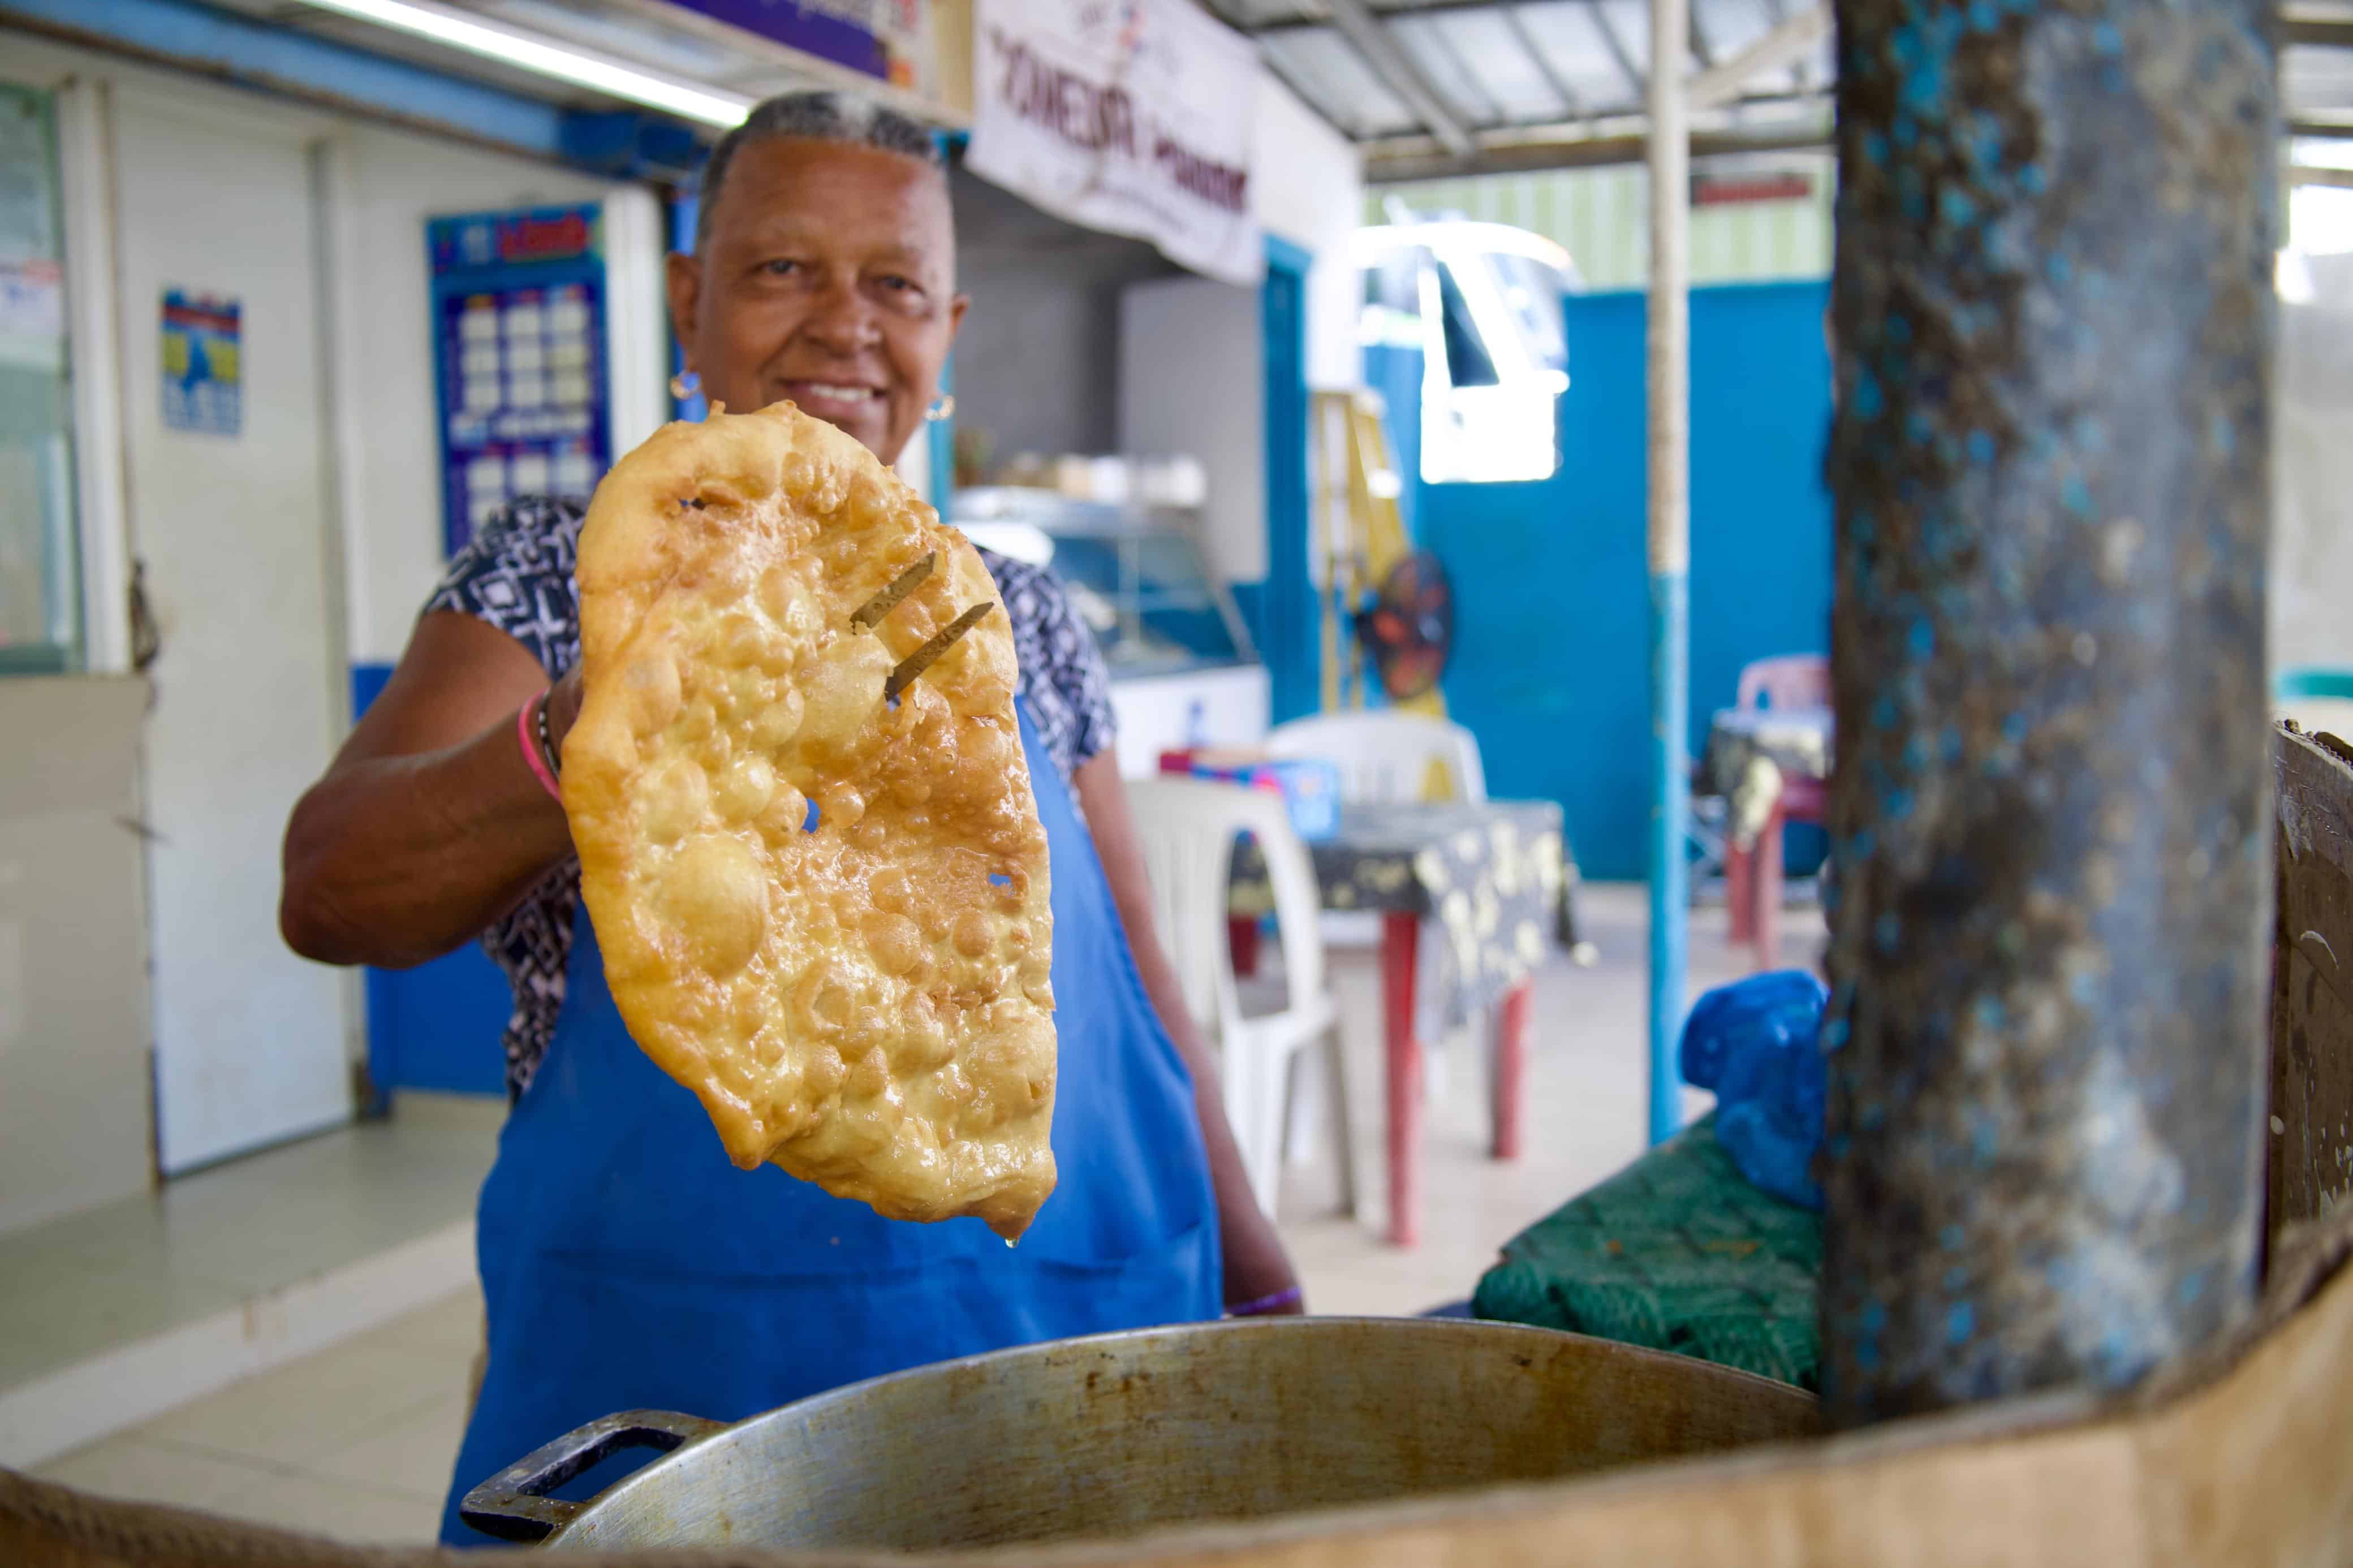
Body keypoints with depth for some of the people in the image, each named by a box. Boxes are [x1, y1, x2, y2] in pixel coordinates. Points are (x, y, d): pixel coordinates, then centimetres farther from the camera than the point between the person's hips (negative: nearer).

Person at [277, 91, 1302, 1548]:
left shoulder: (1026, 620, 8)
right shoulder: (557, 580, 0)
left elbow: (1139, 984, 11)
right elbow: (331, 894, -16)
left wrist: (1259, 1295, 9)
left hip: (1056, 1335, 3)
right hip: (673, 1369, -2)